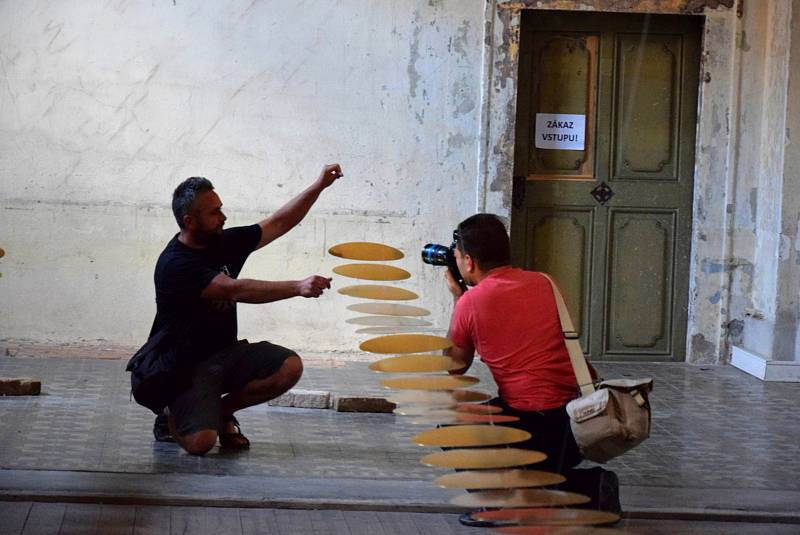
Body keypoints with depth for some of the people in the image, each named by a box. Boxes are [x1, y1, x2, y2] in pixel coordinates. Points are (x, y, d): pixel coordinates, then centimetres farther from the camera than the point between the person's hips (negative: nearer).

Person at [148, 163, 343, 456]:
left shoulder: (224, 242, 3)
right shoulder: (175, 264, -22)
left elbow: (280, 223, 10)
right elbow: (237, 290, -31)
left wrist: (319, 185, 0)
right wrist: (298, 287, -35)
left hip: (225, 353, 7)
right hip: (186, 365, -7)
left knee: (290, 366, -17)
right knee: (201, 441, -28)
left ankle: (222, 410, 5)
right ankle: (172, 419, 10)